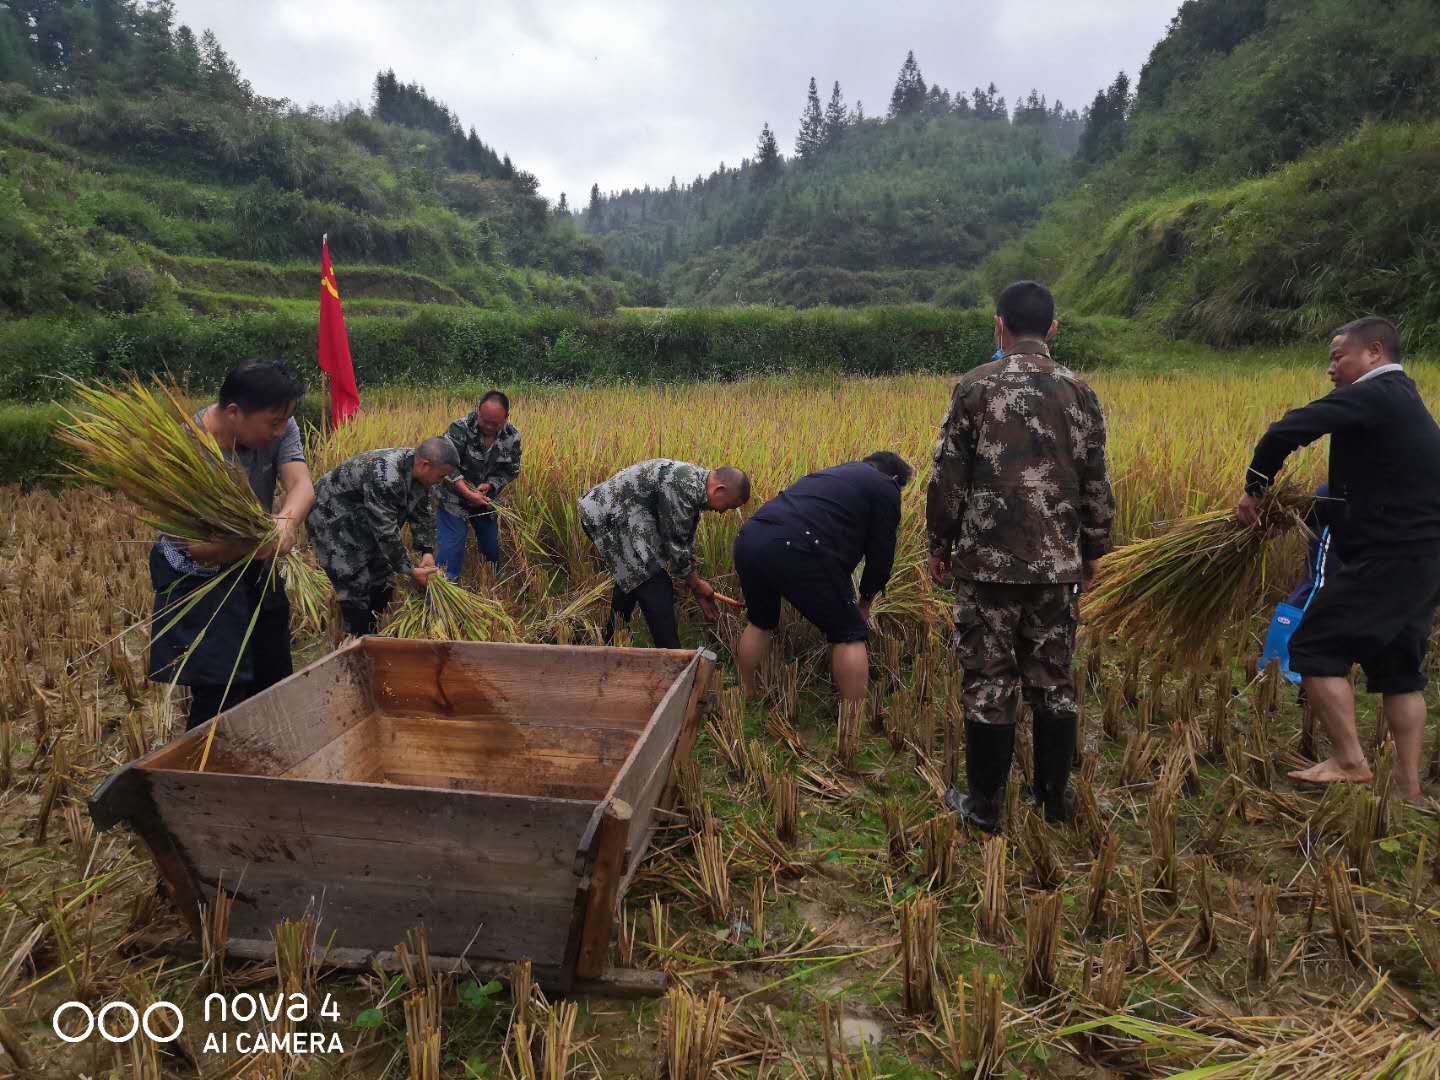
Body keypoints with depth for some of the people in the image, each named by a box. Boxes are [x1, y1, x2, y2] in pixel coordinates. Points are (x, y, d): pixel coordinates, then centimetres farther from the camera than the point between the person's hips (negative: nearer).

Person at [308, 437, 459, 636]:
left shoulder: (418, 470, -11)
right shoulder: (384, 478, -38)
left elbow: (422, 513, -1)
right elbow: (386, 532, -34)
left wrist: (427, 551, -10)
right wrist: (410, 570, -26)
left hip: (361, 519, 9)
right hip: (332, 519, -9)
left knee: (382, 581, 10)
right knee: (357, 586, -10)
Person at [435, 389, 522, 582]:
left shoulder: (512, 437, -10)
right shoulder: (461, 427, -23)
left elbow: (511, 471, -1)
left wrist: (490, 485, -19)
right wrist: (467, 492, -33)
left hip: (486, 499, 4)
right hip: (454, 497, -4)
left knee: (492, 548, 15)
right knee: (451, 545, -12)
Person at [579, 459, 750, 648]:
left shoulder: (696, 483, 8)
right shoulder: (684, 487, -24)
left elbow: (685, 540, 17)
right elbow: (675, 545, -17)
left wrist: (696, 584, 20)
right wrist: (697, 584, -3)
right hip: (607, 517, -11)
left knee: (631, 578, 26)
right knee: (655, 588, -12)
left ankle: (610, 644, 42)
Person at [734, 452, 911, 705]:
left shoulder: (836, 473, 37)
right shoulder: (885, 489, 16)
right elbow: (881, 554, 13)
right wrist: (865, 602, 29)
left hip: (749, 537, 7)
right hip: (796, 551, -7)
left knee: (759, 624, 30)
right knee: (849, 634, 9)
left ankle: (747, 698, 41)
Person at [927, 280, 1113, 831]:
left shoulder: (975, 386, -5)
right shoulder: (1078, 390, 4)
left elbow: (948, 477, -6)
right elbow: (1095, 481, 7)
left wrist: (940, 546, 5)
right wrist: (1093, 550, 17)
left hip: (989, 561, -3)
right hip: (1056, 562, 3)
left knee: (989, 682, 5)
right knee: (1053, 680, 14)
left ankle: (985, 804, 14)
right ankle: (1055, 797, 26)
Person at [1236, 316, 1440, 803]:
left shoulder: (1373, 395, -11)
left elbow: (1286, 432, -22)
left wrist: (1256, 488, -10)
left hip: (1388, 557, -10)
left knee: (1316, 648, -2)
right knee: (1398, 667, 14)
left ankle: (1350, 761, 3)